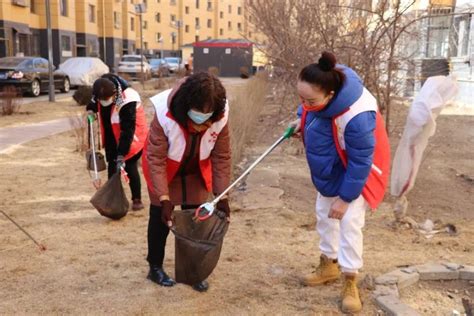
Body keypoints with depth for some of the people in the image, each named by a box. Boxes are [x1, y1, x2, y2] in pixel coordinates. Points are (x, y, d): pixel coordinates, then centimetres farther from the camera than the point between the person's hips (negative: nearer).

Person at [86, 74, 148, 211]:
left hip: (131, 136, -6)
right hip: (111, 136, 6)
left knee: (129, 166, -10)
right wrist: (91, 108, -6)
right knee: (112, 165, 8)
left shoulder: (127, 102, -36)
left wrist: (122, 154, -38)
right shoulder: (99, 91, -17)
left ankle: (137, 199, 1)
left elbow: (127, 130, -36)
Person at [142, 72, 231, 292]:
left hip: (196, 173, 3)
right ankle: (155, 267, 22)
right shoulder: (165, 115, -37)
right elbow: (156, 159, -30)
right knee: (160, 216, 4)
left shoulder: (220, 118, -28)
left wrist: (222, 196, -18)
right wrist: (164, 199, -34)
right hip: (165, 170, -2)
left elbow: (222, 157, -17)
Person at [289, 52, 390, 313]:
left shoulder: (356, 116, -44)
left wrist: (346, 198, -24)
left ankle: (350, 284, 6)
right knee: (324, 214, 16)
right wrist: (301, 119, -5)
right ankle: (329, 266, 35)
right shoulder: (324, 84, -23)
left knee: (349, 222, -10)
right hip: (330, 169, 8)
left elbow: (360, 162, -32)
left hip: (356, 172, -8)